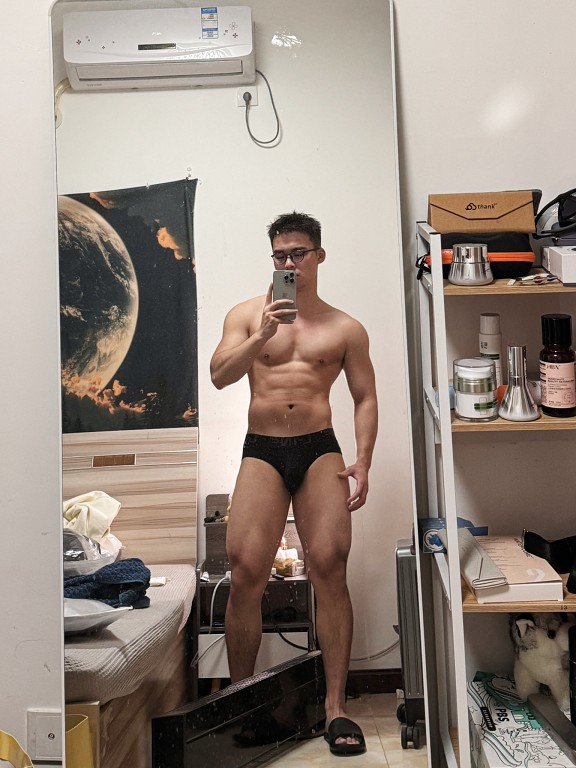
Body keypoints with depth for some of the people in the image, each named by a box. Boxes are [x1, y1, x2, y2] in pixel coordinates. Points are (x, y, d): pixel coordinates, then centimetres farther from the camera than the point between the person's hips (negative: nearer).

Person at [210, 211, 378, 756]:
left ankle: (335, 705, 3)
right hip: (261, 451, 0)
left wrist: (362, 462, -3)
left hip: (320, 450, 0)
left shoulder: (346, 329, 11)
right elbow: (219, 375, -1)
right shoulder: (247, 314, 11)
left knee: (329, 566, -10)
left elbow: (365, 398, 10)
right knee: (245, 573, -7)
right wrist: (263, 335, -16)